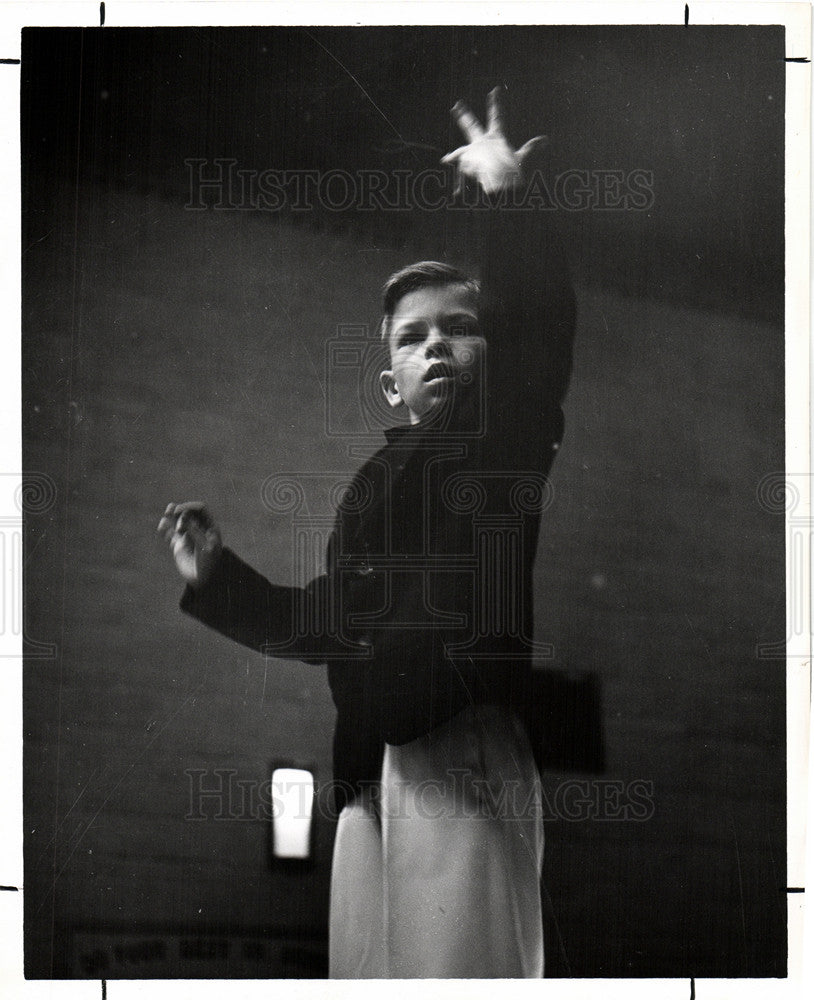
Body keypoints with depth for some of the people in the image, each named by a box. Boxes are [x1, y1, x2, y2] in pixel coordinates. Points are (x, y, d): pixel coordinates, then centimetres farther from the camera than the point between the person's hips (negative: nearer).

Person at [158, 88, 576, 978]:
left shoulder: (512, 440, 6)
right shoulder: (378, 480, 24)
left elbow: (539, 318, -13)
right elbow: (326, 626, 30)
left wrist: (501, 196, -12)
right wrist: (219, 579, 26)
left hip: (465, 753, -7)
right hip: (373, 771, 7)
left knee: (459, 967, -12)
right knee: (368, 969, 8)